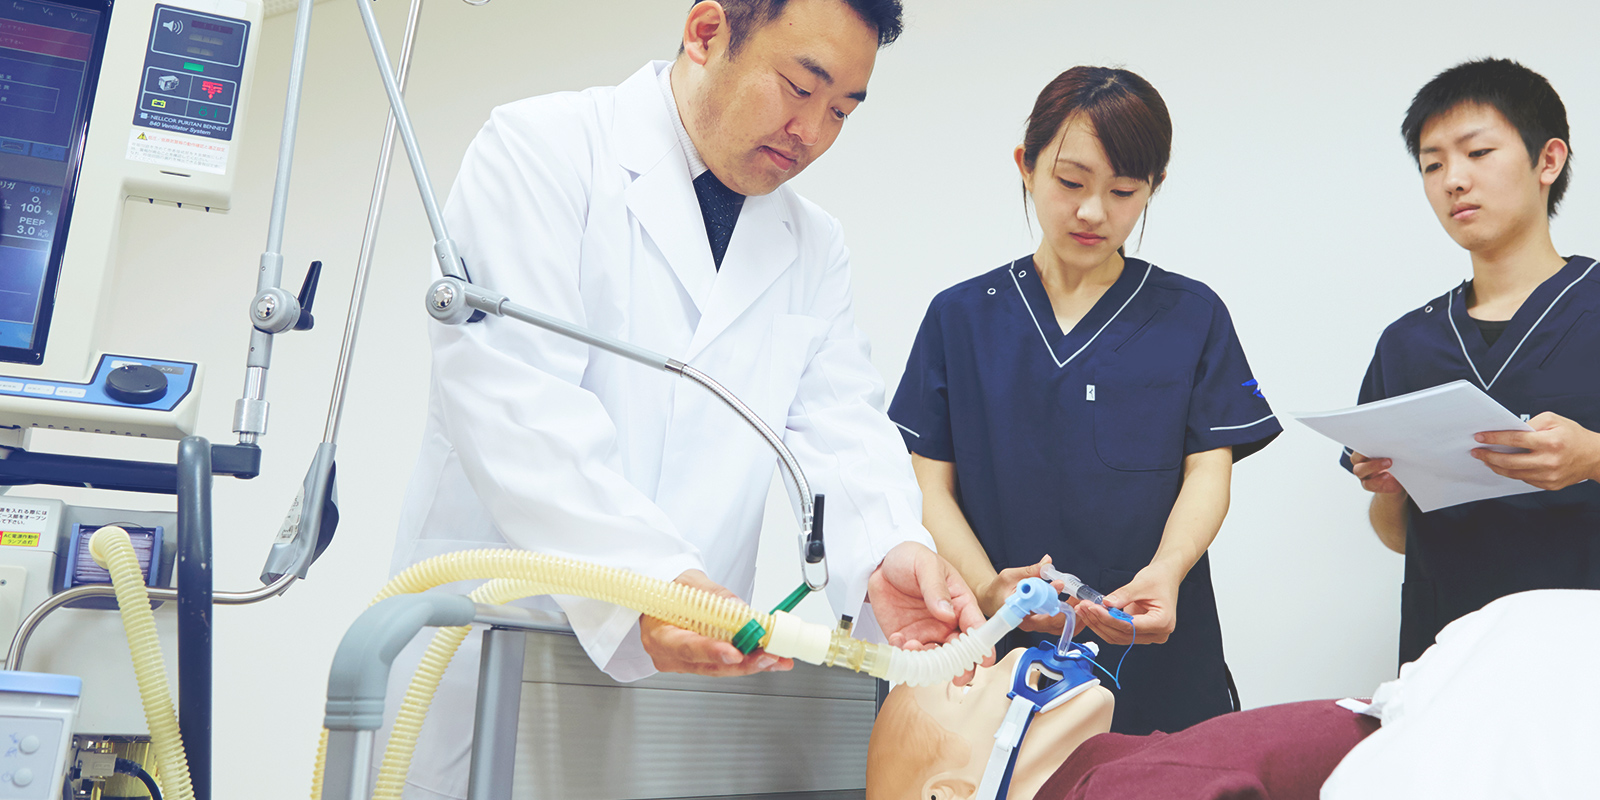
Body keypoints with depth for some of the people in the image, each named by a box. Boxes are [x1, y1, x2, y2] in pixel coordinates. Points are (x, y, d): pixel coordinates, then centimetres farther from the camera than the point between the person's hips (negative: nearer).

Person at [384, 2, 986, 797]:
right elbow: (513, 397, -18)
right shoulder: (542, 148, -6)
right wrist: (649, 575, -30)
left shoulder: (815, 248, 12)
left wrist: (888, 550, -20)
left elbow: (842, 426, 3)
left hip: (689, 663, 5)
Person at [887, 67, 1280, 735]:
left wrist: (1165, 573, -23)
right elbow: (931, 483, -1)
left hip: (1158, 655, 1)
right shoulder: (960, 316, 5)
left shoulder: (1193, 316, 6)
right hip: (1000, 654, 0)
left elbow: (1209, 468, -2)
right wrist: (987, 585, -20)